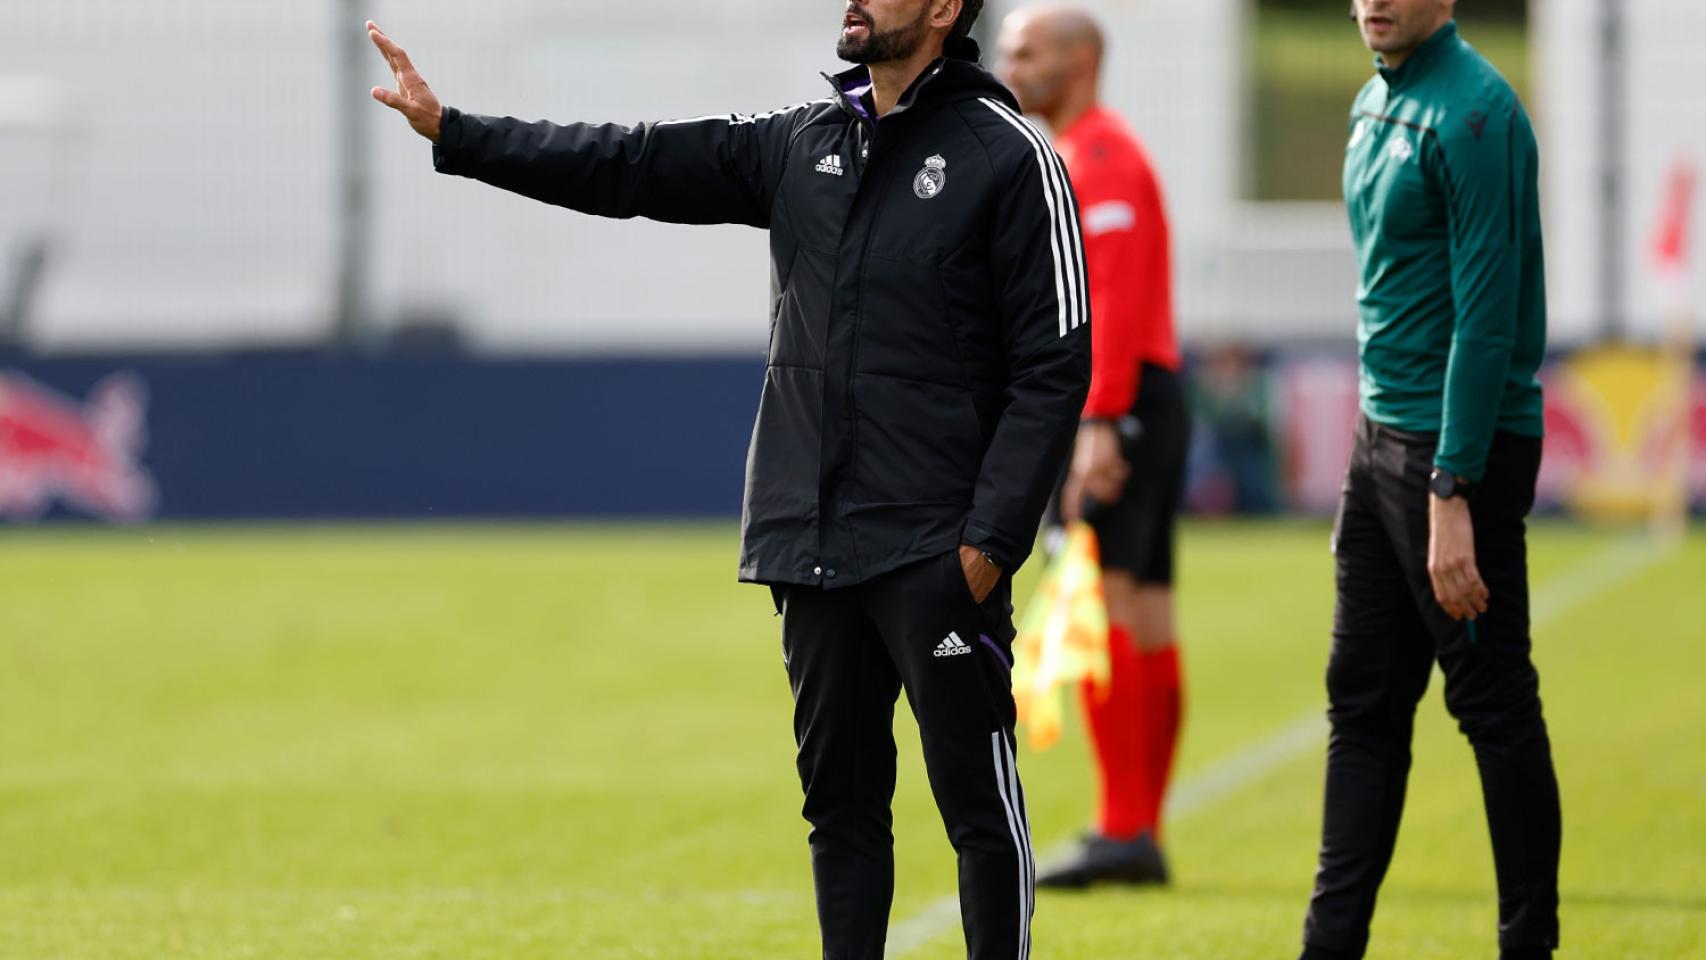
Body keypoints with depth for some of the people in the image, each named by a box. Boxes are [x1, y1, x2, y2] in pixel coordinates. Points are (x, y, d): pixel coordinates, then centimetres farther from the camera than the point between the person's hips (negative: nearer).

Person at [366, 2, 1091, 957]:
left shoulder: (1008, 156, -6)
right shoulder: (803, 143, 12)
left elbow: (1053, 365, -9)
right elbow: (635, 165, 13)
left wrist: (993, 537, -15)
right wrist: (450, 131, 9)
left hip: (937, 554, -6)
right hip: (813, 552, 6)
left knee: (979, 801, -4)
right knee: (839, 800, 10)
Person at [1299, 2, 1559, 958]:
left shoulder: (1472, 116, -17)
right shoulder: (1376, 104, 12)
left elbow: (1486, 317, -20)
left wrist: (1451, 494, -23)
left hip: (1466, 447, -9)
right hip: (1382, 436, 9)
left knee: (1495, 703, -1)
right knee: (1363, 701, 8)